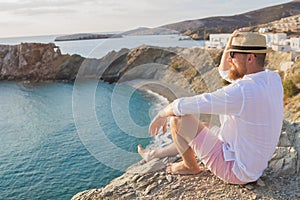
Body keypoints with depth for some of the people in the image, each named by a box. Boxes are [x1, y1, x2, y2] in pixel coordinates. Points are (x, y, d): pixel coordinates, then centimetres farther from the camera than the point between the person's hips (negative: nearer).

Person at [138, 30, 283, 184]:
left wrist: (162, 114, -4)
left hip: (234, 170, -9)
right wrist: (230, 44, -4)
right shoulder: (273, 79, -4)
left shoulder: (240, 92, -32)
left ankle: (190, 166, 18)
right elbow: (225, 72, 12)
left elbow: (183, 105, -24)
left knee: (178, 118, -10)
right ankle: (155, 154, 42)